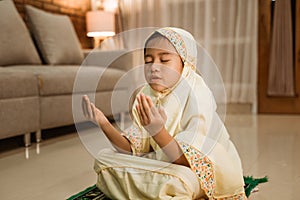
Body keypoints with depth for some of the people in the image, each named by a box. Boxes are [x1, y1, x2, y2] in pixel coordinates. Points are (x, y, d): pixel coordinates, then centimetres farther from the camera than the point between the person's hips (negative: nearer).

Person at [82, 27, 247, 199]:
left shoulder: (198, 97, -24)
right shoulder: (146, 95, -5)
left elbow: (188, 161, -31)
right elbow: (134, 150, -6)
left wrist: (158, 131, -47)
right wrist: (104, 123, -22)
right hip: (164, 164, 7)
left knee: (178, 180, -40)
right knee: (104, 158, 0)